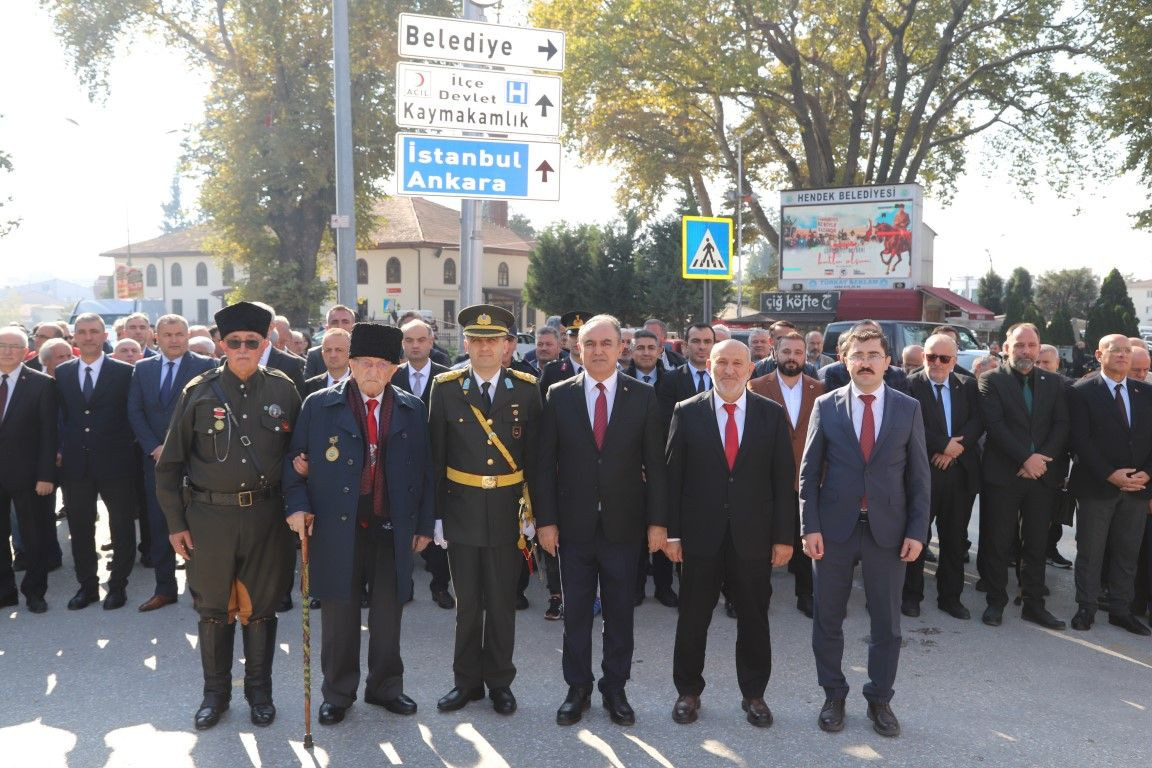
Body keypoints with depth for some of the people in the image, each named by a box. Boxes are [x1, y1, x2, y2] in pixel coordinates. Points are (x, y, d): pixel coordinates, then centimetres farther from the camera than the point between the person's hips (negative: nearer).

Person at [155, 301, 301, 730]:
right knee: (213, 609, 11)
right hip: (209, 515, 0)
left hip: (266, 516, 0)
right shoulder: (198, 393, -3)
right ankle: (216, 692, 30)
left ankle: (259, 690, 29)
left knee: (260, 608, 11)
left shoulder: (283, 391, 0)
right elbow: (170, 463, 2)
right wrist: (175, 522, 0)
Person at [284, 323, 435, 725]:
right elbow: (295, 460, 4)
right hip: (338, 527, -1)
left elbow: (425, 469, 8)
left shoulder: (412, 410, 6)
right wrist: (298, 506, -9)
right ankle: (338, 693, 27)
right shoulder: (319, 405, 1)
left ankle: (385, 687, 30)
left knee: (389, 612, 11)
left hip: (393, 528, 2)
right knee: (340, 613, 9)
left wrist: (425, 523, 5)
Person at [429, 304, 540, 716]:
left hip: (507, 512, 0)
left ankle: (499, 682, 26)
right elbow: (436, 457, 1)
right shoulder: (446, 387, 0)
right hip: (462, 510, 0)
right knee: (467, 602, 12)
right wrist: (436, 514, 0)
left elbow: (534, 456, 2)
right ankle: (466, 680, 27)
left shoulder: (526, 389, 0)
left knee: (502, 602, 9)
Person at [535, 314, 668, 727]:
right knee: (575, 611, 10)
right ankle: (578, 688, 26)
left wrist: (657, 520, -4)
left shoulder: (643, 396, -1)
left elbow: (654, 463, -1)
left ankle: (615, 688, 26)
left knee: (620, 612, 10)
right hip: (574, 523, 0)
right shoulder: (559, 395, 0)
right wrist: (545, 519, -4)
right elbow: (546, 463, 0)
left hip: (623, 523, 0)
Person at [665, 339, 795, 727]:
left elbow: (783, 478, 1)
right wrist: (672, 531, -5)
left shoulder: (772, 414, 1)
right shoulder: (687, 412, -1)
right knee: (692, 618, 10)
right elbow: (673, 475, -1)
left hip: (754, 535, 1)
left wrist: (784, 536, -2)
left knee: (754, 618, 12)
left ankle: (753, 694, 30)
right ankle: (688, 691, 28)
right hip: (700, 534, 0)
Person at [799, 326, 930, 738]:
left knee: (887, 621, 9)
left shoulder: (908, 408, 2)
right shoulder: (826, 406, 0)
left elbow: (919, 475, 3)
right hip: (835, 528, 0)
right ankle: (833, 696, 27)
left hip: (887, 530, 1)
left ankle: (880, 700, 27)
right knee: (828, 618, 9)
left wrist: (917, 530, -3)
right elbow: (809, 472, 0)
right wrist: (810, 526, -6)